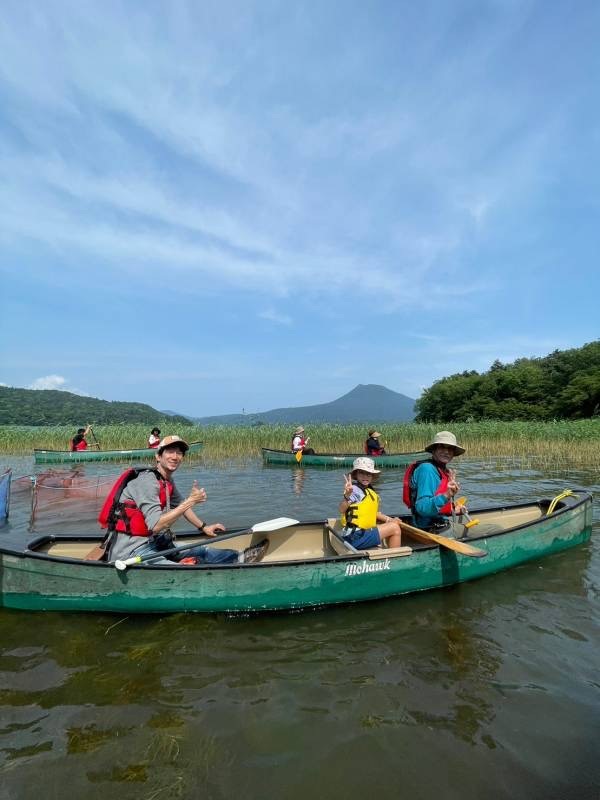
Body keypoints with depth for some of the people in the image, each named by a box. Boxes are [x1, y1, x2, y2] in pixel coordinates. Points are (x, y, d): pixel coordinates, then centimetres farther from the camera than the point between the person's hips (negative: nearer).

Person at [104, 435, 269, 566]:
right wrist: (191, 501, -26)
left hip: (152, 543, 9)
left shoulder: (168, 481, 10)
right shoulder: (147, 480, -19)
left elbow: (180, 505, 27)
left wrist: (203, 527, 32)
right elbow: (155, 525, -26)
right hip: (130, 551, -9)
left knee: (200, 551, 0)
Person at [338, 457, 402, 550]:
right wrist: (347, 496, -52)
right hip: (356, 537, -9)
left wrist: (389, 519, 11)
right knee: (395, 528, -6)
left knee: (394, 522, 23)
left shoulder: (369, 491, 9)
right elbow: (342, 510, -33)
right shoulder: (355, 490, -18)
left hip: (364, 532, 9)